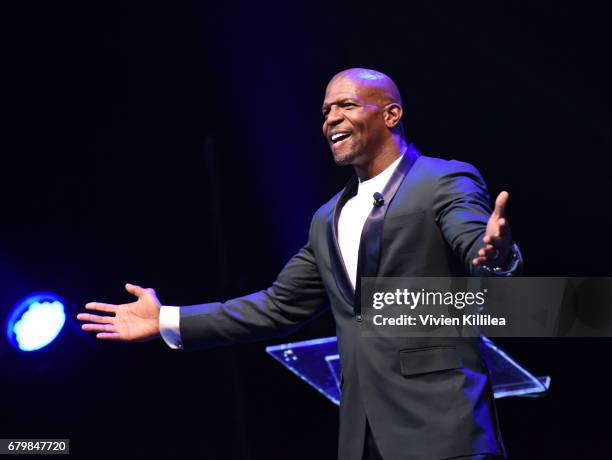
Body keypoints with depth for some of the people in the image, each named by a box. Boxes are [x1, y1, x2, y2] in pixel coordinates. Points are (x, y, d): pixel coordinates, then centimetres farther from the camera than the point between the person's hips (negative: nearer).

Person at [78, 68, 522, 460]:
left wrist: (494, 252, -43)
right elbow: (279, 306, 22)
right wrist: (167, 321, 19)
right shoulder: (330, 218, 20)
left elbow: (480, 253, -17)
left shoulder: (446, 182, -1)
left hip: (440, 416, -7)